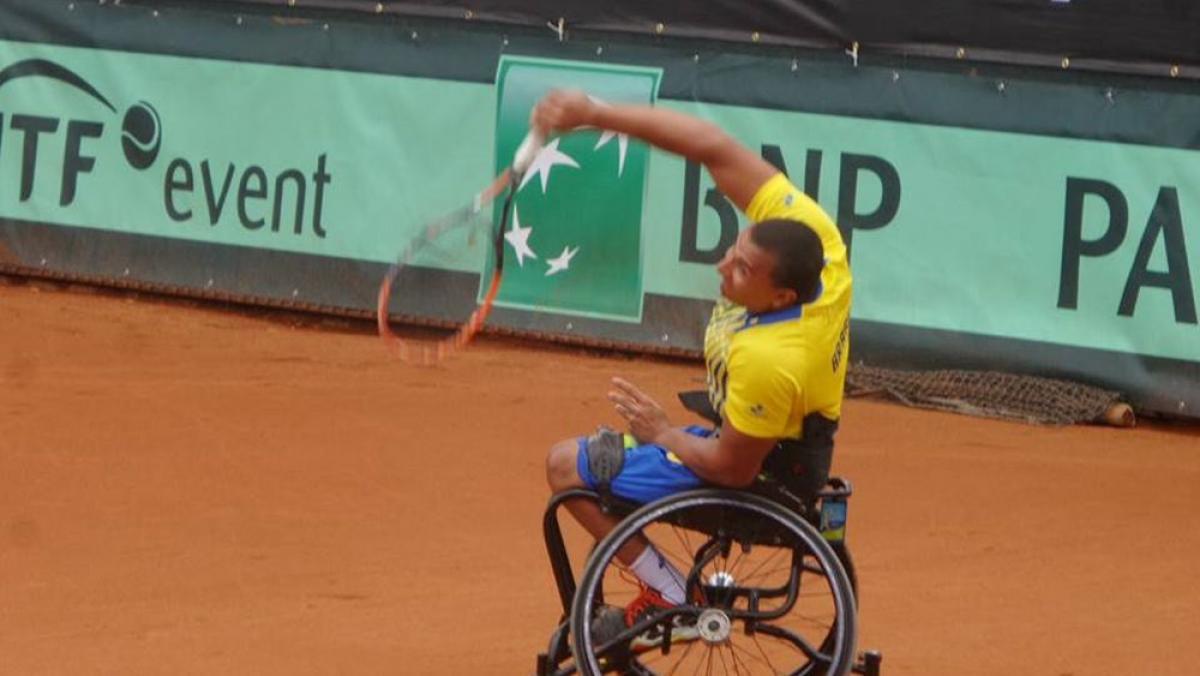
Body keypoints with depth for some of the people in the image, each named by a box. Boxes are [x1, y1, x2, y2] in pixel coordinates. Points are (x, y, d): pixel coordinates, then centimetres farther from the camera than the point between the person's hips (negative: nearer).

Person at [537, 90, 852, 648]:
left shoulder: (767, 361, -41)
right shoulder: (806, 233, -24)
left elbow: (733, 468, -26)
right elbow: (713, 148, -21)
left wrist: (663, 433, -8)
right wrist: (595, 114, -26)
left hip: (760, 476, -9)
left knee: (566, 465, 3)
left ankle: (670, 596, 7)